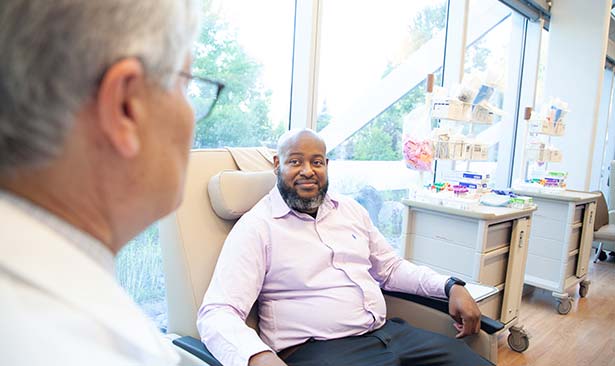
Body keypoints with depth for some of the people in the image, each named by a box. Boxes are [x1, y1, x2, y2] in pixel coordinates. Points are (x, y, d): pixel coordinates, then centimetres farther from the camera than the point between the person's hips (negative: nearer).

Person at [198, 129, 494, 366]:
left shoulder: (351, 210, 14)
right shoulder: (256, 227, -7)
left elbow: (391, 268, 23)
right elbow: (217, 313, -15)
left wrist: (451, 287, 8)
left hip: (388, 332, 6)